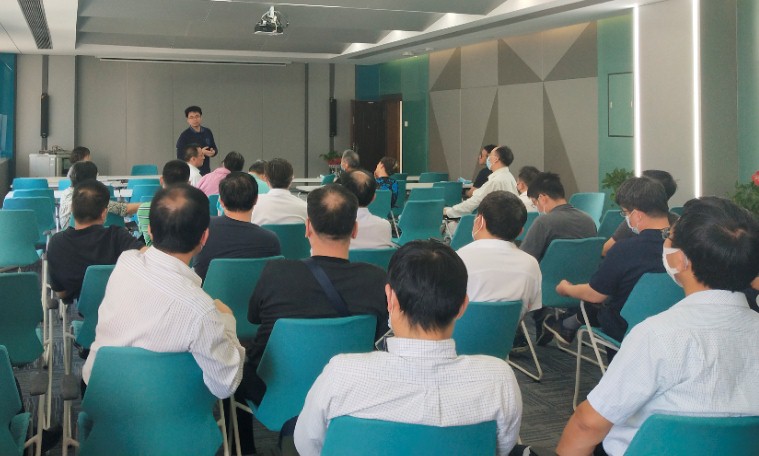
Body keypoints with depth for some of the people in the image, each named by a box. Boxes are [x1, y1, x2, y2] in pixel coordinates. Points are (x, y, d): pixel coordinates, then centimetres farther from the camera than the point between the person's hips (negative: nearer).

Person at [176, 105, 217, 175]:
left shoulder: (207, 132, 8)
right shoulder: (184, 136, -5)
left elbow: (215, 148, 20)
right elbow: (180, 157, -10)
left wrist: (213, 152, -4)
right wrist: (200, 153, -16)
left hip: (206, 172, 4)